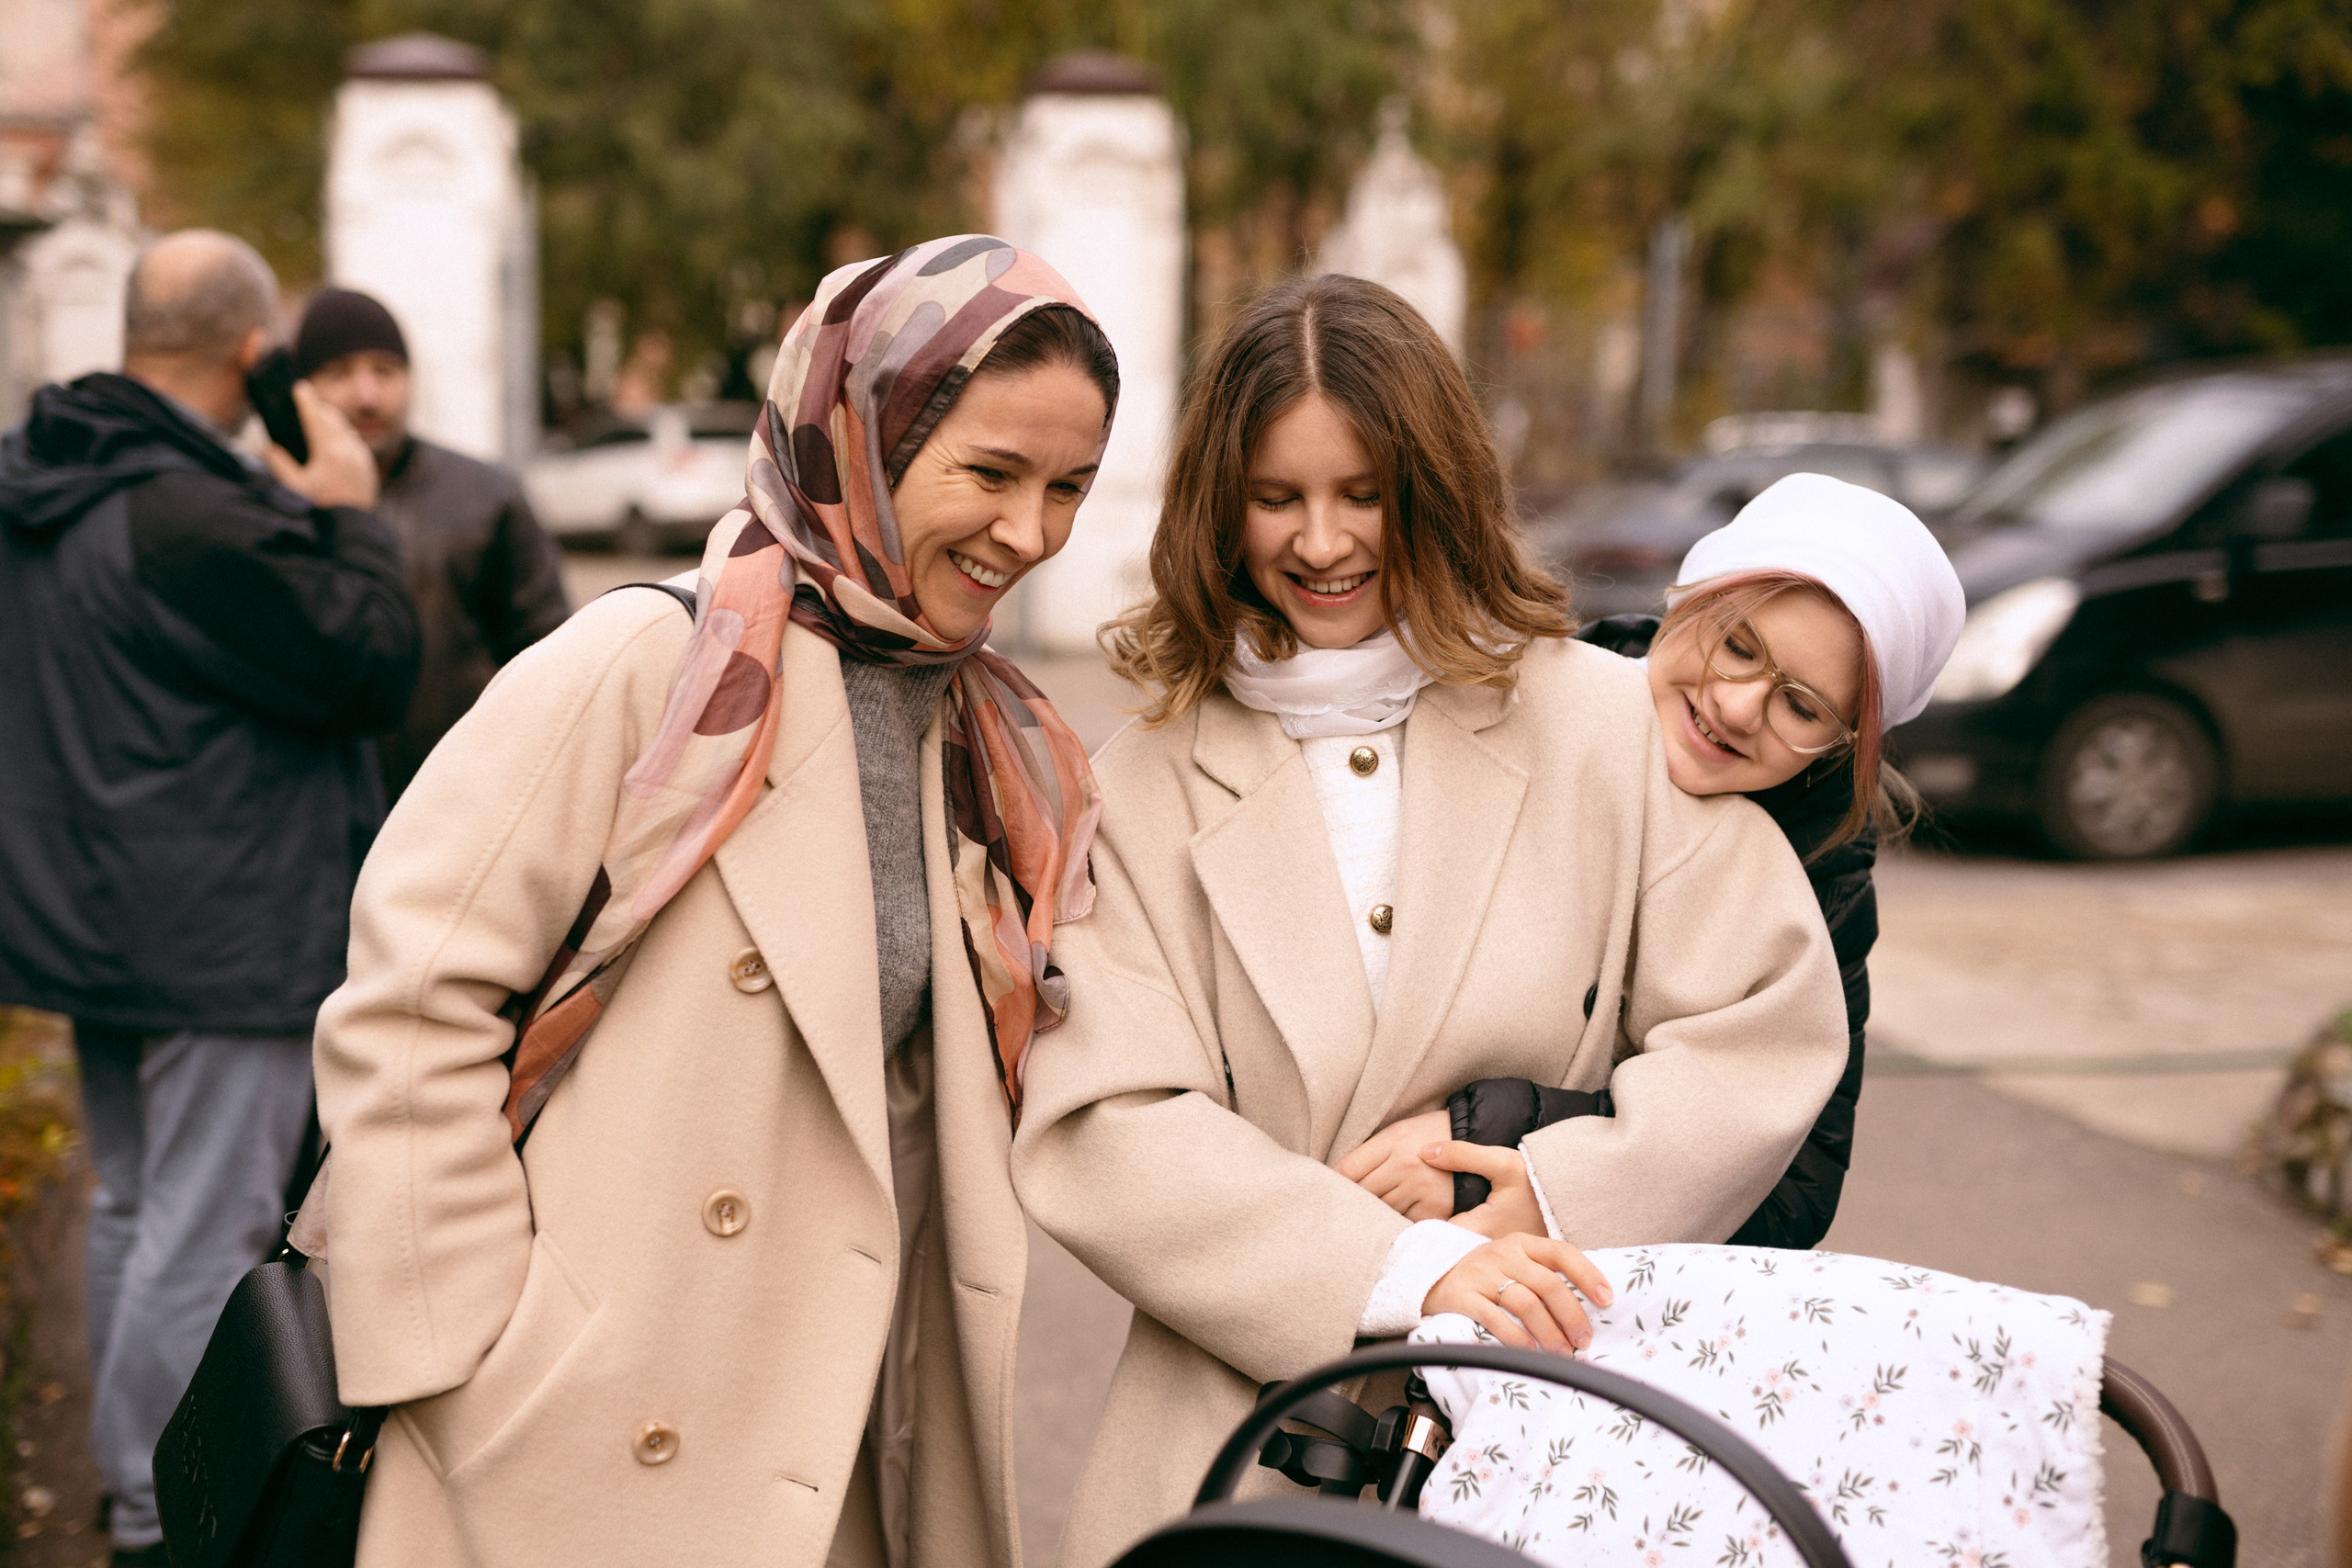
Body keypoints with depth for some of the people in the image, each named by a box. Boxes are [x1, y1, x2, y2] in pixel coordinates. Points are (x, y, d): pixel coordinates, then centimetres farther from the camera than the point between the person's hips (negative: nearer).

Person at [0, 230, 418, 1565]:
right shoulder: (201, 519, -24)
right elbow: (374, 672, -17)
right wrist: (349, 517, -4)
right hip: (224, 937, -10)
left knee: (135, 1210, 20)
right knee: (209, 1232, -1)